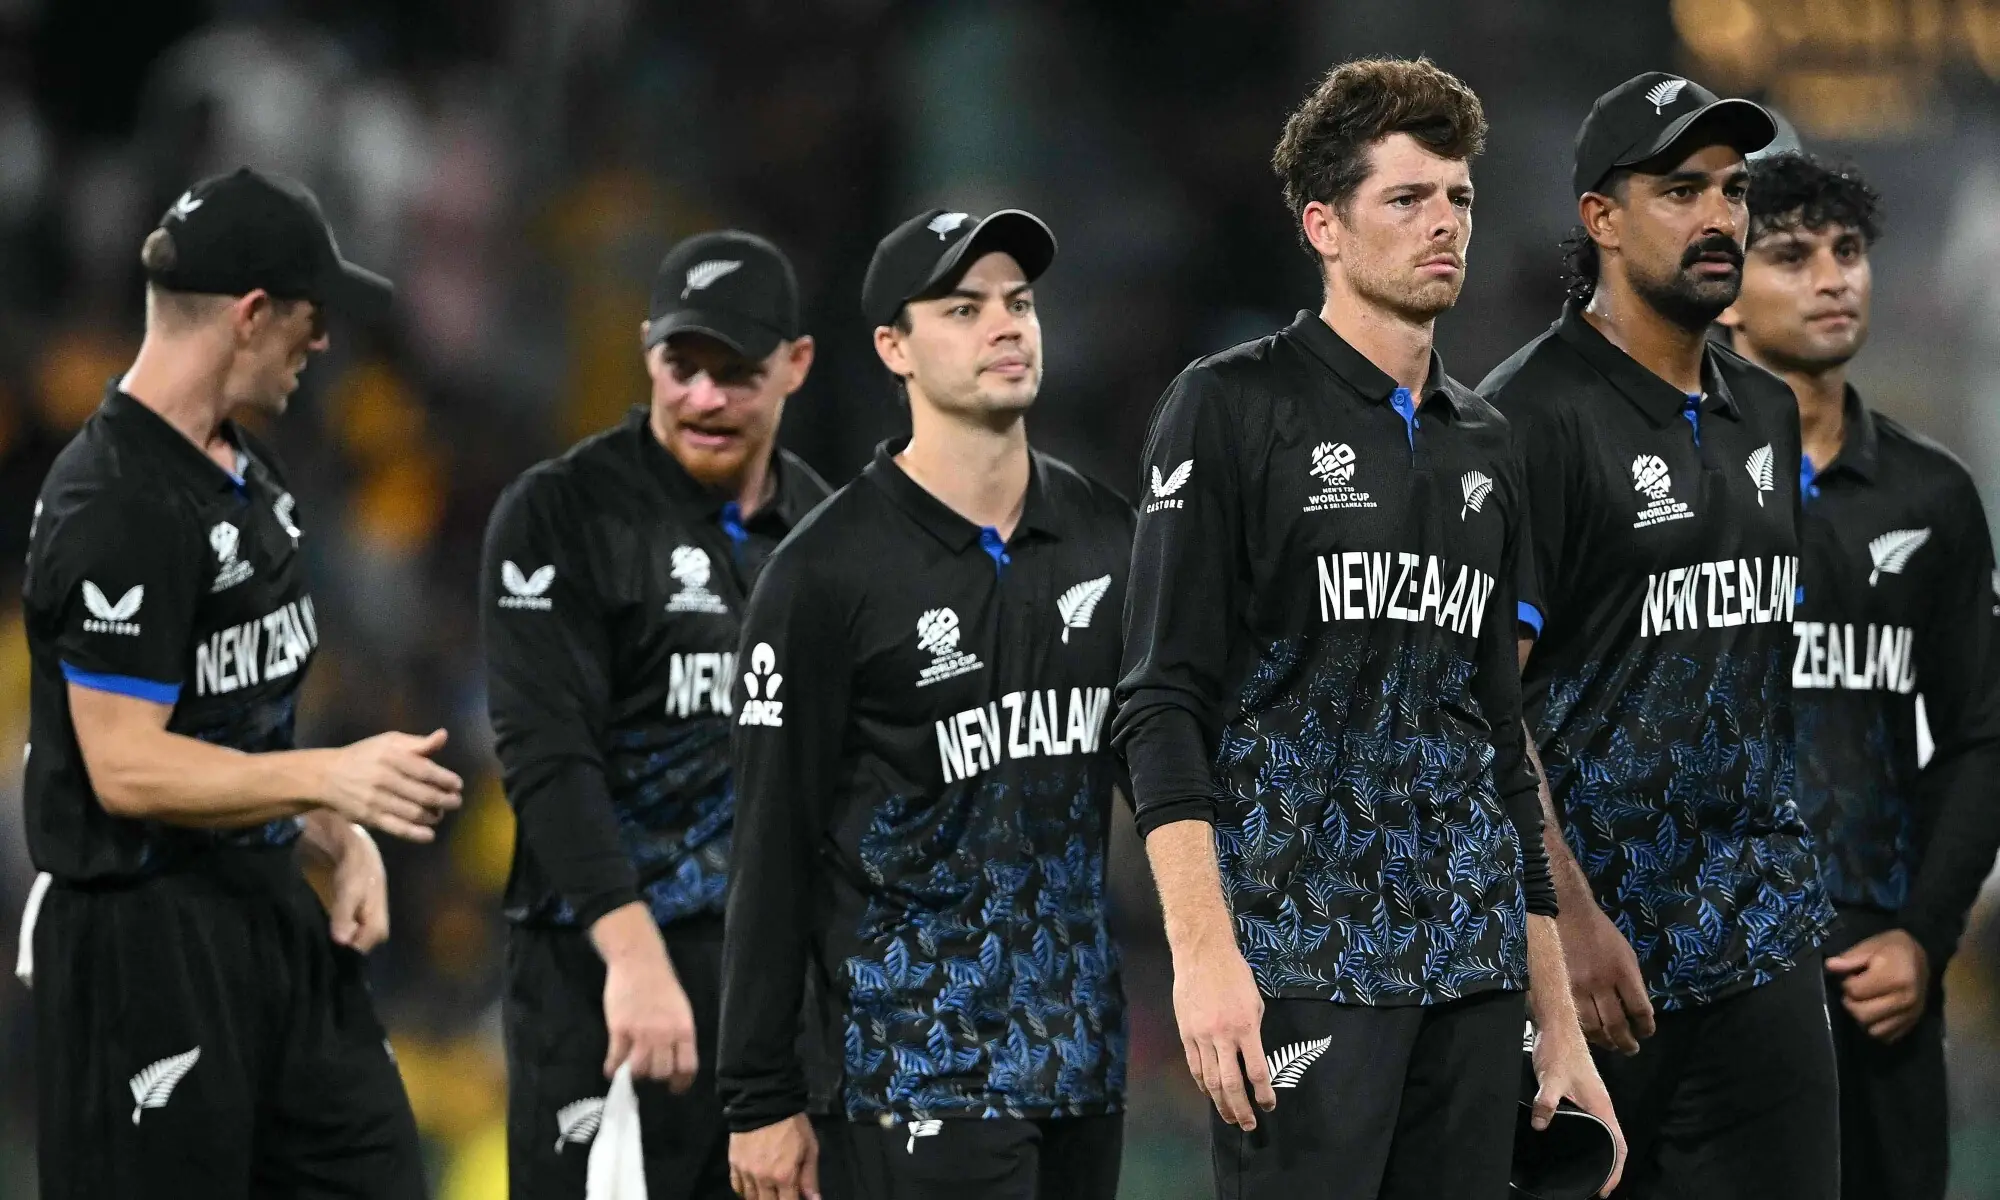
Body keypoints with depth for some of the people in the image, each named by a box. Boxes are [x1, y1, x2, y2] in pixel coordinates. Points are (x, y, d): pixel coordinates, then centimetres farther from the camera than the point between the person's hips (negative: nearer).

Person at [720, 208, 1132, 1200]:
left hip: (1080, 1063, 6)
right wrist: (763, 1100, -9)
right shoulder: (827, 572, -7)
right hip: (916, 1076, -5)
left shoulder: (1107, 538, 9)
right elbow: (773, 851, -7)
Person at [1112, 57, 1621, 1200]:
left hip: (1472, 962, 6)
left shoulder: (1486, 442, 18)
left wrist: (1560, 1020, 16)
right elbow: (1164, 701, -8)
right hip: (1304, 958, -6)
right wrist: (1203, 951, -20)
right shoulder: (1235, 407, -1)